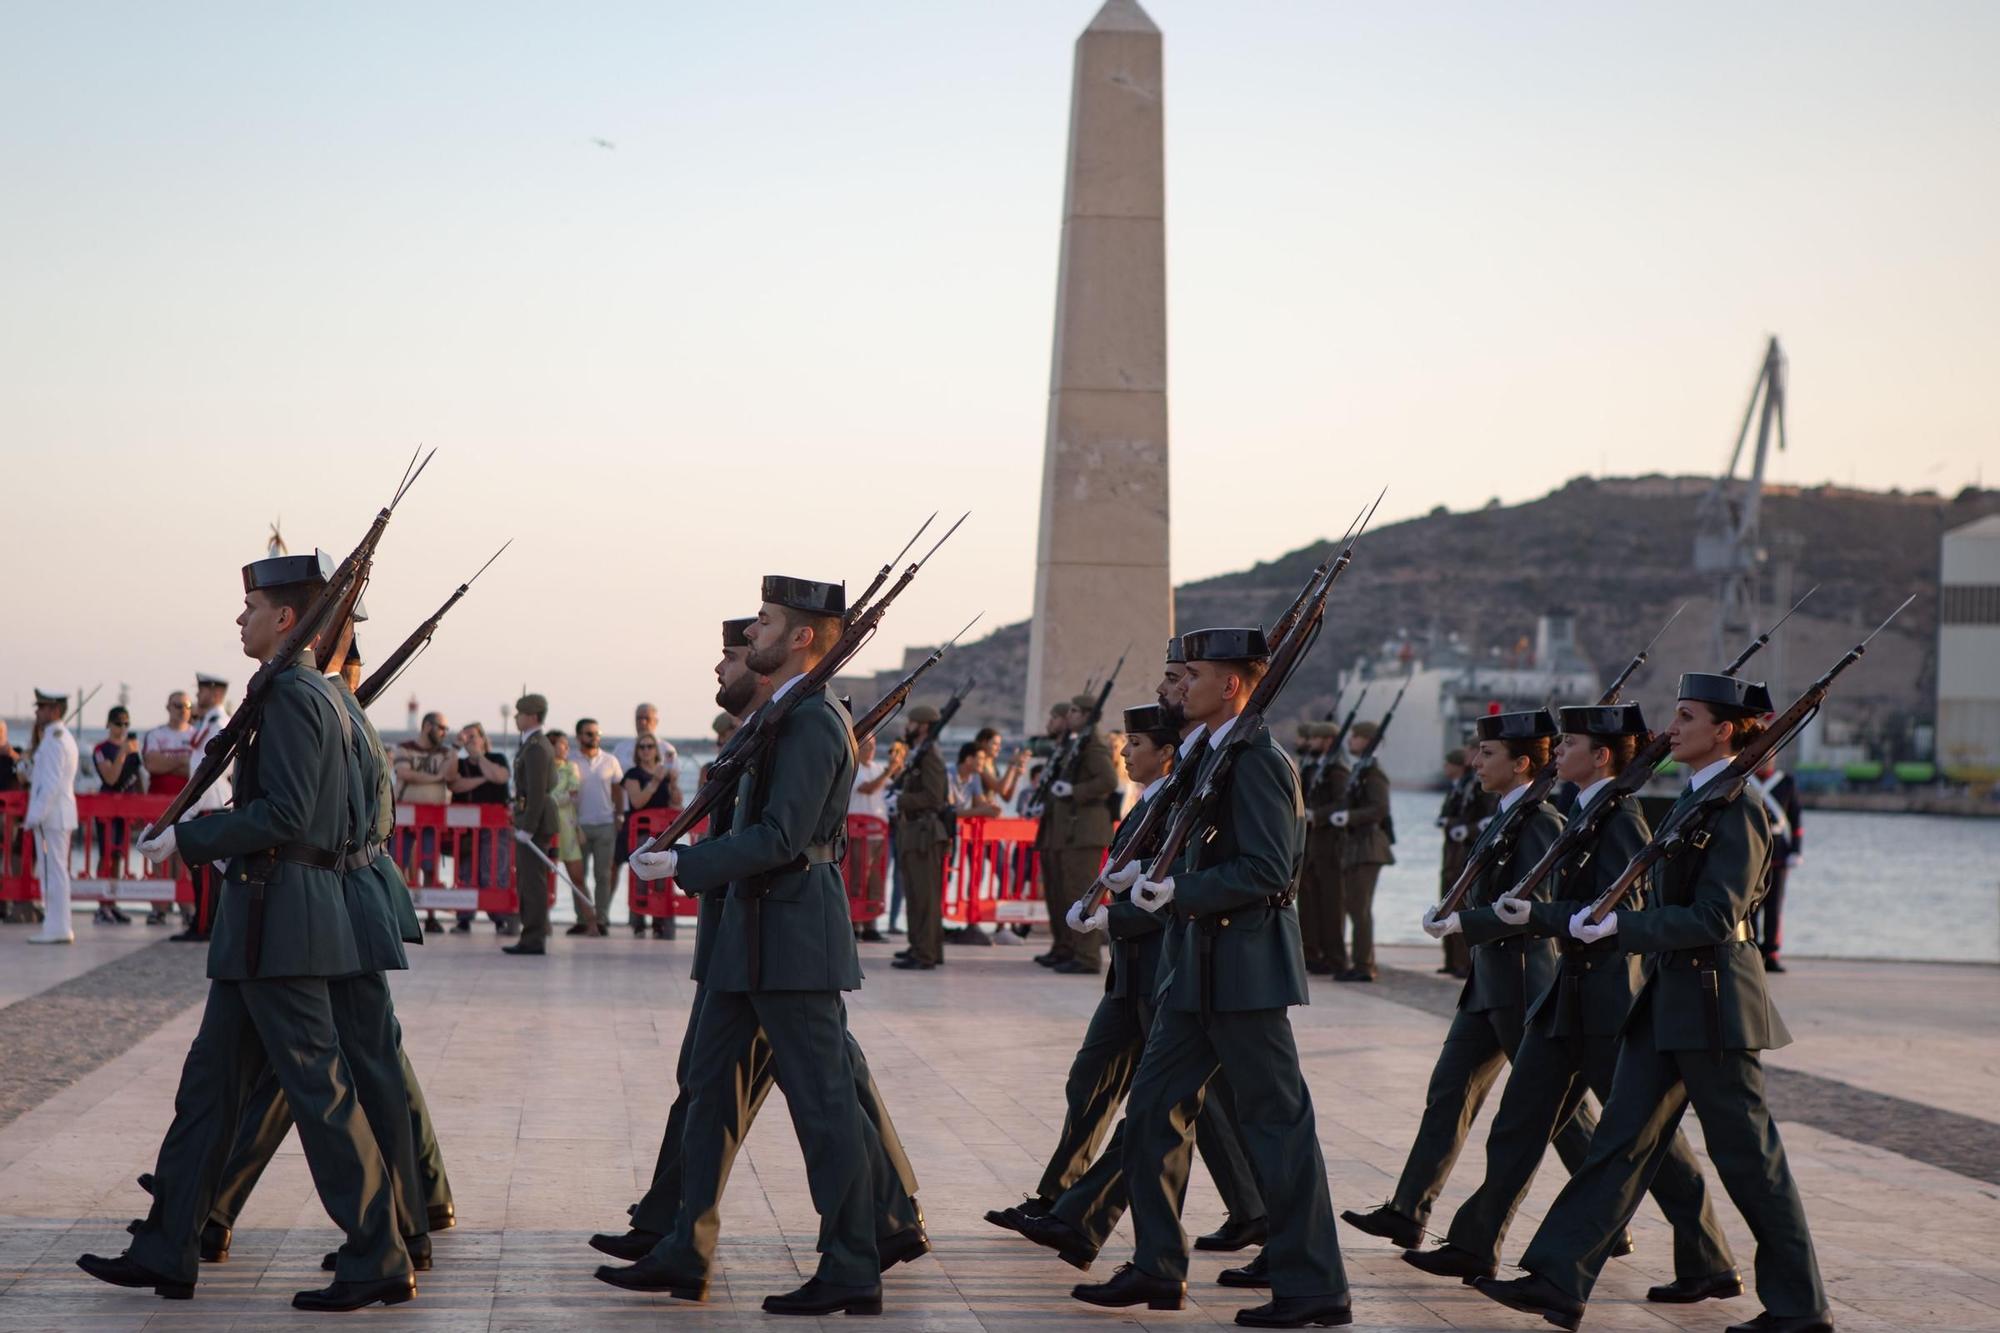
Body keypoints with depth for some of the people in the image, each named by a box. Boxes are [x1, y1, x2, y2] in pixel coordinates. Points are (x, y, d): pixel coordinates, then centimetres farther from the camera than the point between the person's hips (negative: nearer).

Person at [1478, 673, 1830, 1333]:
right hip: (1670, 996, 9)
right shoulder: (1694, 798, 13)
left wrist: (1621, 925, -22)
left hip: (1714, 1001, -9)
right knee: (1624, 1137, 5)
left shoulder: (1738, 809, -16)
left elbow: (1715, 918, -21)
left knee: (1747, 1154, 0)